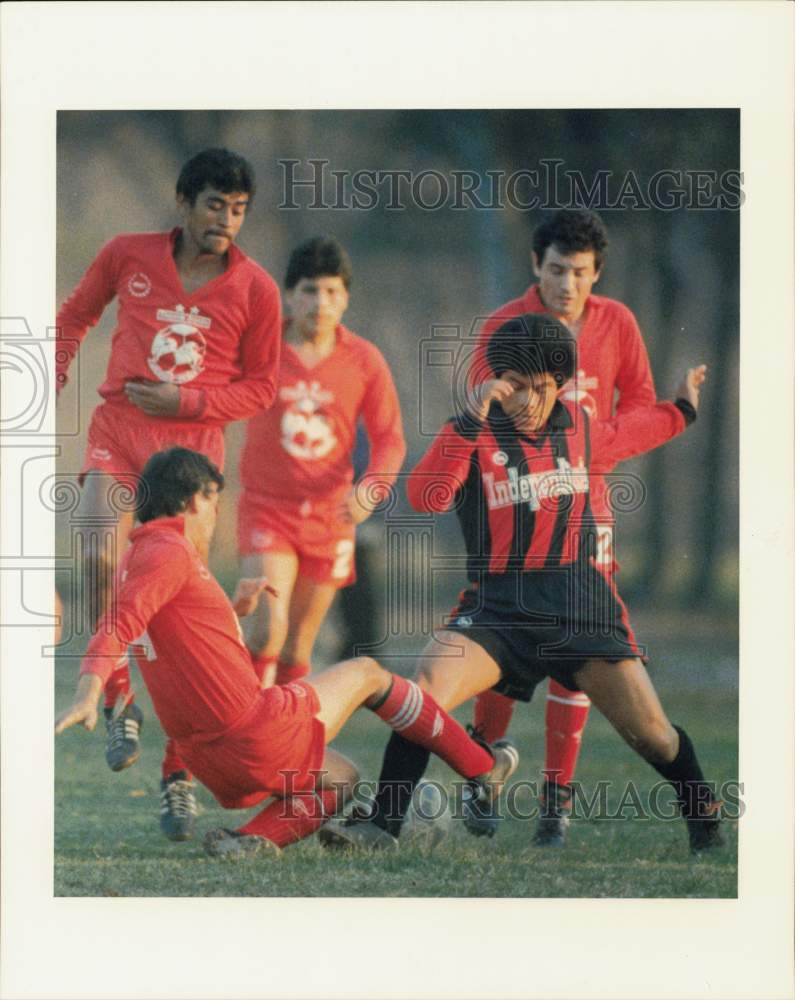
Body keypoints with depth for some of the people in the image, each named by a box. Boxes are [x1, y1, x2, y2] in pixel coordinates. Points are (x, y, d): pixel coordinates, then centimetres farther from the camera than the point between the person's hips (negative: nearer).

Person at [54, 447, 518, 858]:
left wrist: (233, 607, 29)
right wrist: (89, 693, -40)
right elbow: (119, 624, -28)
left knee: (341, 777, 30)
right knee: (365, 674, 17)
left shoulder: (137, 557, 16)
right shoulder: (169, 551, -14)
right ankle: (481, 767, 30)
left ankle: (251, 838, 2)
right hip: (261, 735, -9)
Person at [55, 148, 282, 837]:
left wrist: (188, 402, -7)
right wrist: (52, 381, 11)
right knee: (101, 554, -27)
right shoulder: (127, 256, 4)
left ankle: (178, 776, 5)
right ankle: (118, 697, -5)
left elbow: (261, 386, 8)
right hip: (118, 431, 1)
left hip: (193, 445, 0)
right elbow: (77, 315, 21)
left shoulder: (256, 290, 1)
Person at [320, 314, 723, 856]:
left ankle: (705, 820, 24)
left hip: (579, 603, 2)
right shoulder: (475, 434, -5)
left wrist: (682, 411, 46)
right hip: (498, 603, -2)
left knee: (651, 732, -3)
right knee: (424, 696, -26)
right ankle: (383, 825, -18)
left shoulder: (576, 425, 8)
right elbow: (426, 497, -23)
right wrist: (470, 421, -30)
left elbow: (620, 437, 33)